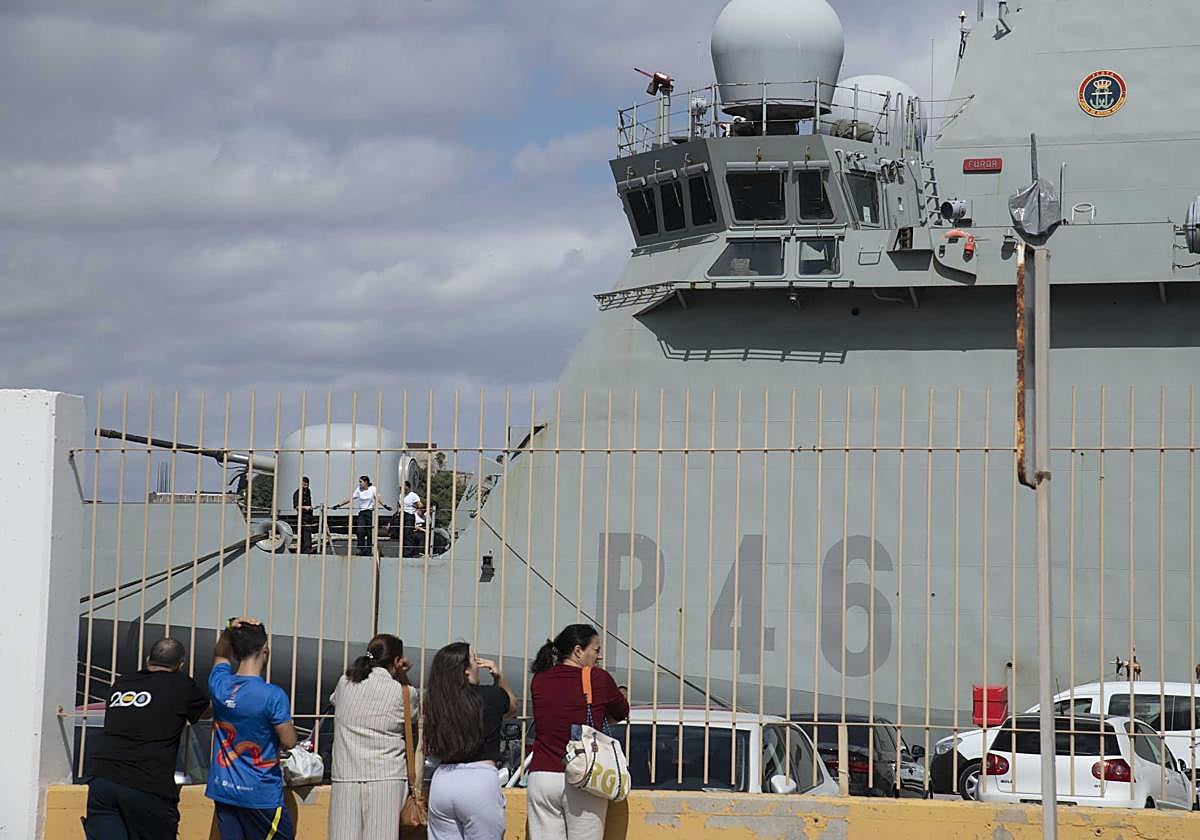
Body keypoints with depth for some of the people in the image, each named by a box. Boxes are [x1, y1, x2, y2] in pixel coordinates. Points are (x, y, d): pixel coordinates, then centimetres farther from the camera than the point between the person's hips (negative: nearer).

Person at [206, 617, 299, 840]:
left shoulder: (219, 684, -1)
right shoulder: (272, 696, -18)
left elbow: (220, 657, 22)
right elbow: (289, 742, -12)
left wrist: (229, 632, 5)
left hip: (223, 789, 5)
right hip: (261, 794, -5)